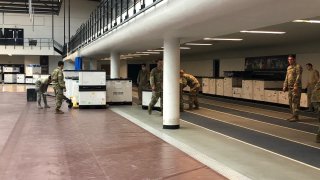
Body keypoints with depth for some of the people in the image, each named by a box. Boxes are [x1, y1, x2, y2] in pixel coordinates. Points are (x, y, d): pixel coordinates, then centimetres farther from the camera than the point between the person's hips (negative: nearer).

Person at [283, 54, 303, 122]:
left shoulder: (298, 67, -7)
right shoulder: (288, 67, 18)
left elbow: (299, 77, -15)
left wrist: (296, 86, -22)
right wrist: (285, 86, 15)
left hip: (296, 88, -8)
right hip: (290, 87, 8)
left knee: (295, 101, -9)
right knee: (291, 102, 10)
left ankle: (296, 116, -8)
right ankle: (293, 115, 17)